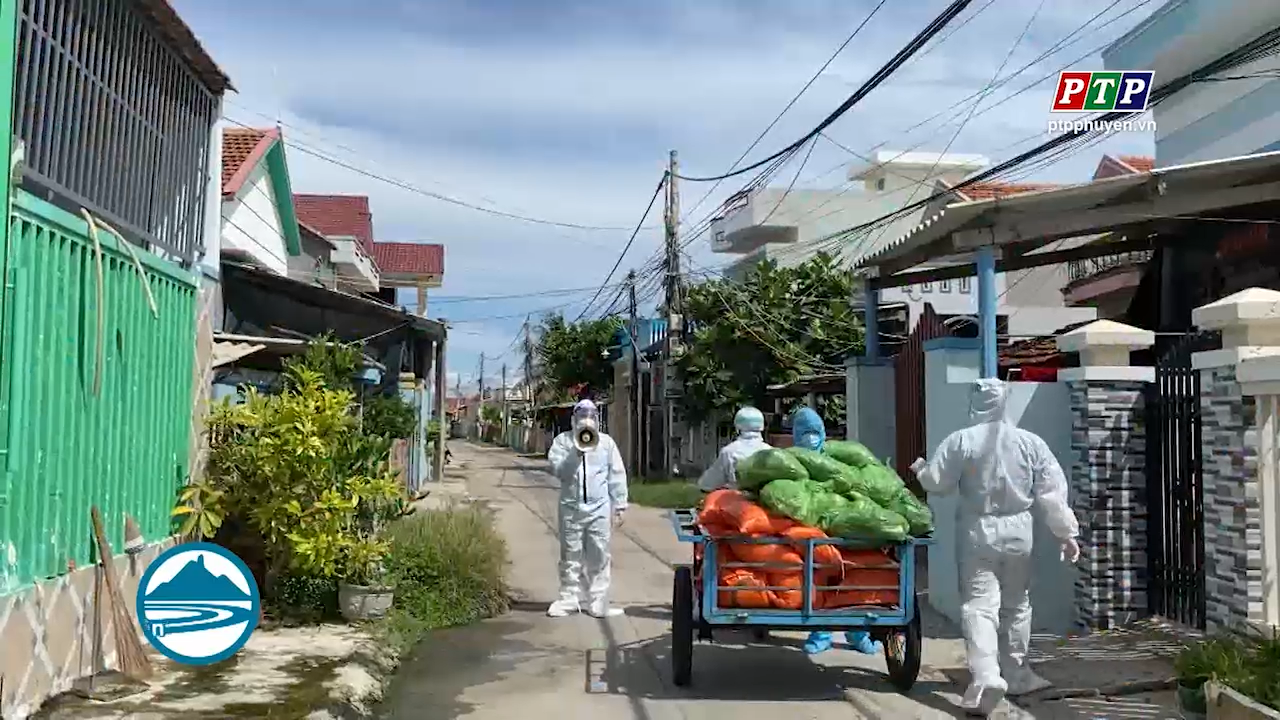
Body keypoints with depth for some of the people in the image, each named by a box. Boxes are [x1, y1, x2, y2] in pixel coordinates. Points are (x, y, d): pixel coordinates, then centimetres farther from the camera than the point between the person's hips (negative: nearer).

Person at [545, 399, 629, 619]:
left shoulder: (606, 442, 6)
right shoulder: (562, 440, 4)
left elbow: (617, 475, 6)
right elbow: (557, 469, -8)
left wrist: (620, 505, 3)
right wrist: (576, 453, -18)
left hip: (600, 508, 0)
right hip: (571, 507, 0)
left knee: (599, 558, 3)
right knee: (571, 556, 6)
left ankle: (598, 604, 9)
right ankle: (568, 600, 15)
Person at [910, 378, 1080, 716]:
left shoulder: (960, 440, -7)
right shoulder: (1030, 442, 1)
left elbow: (936, 483, -5)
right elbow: (1052, 492, 1)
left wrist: (920, 469, 17)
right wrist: (1066, 533, 8)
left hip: (977, 532, -3)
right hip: (1018, 532, 3)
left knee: (978, 605, -5)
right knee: (1016, 605, 18)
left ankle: (985, 676, -22)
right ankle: (1016, 674, 29)